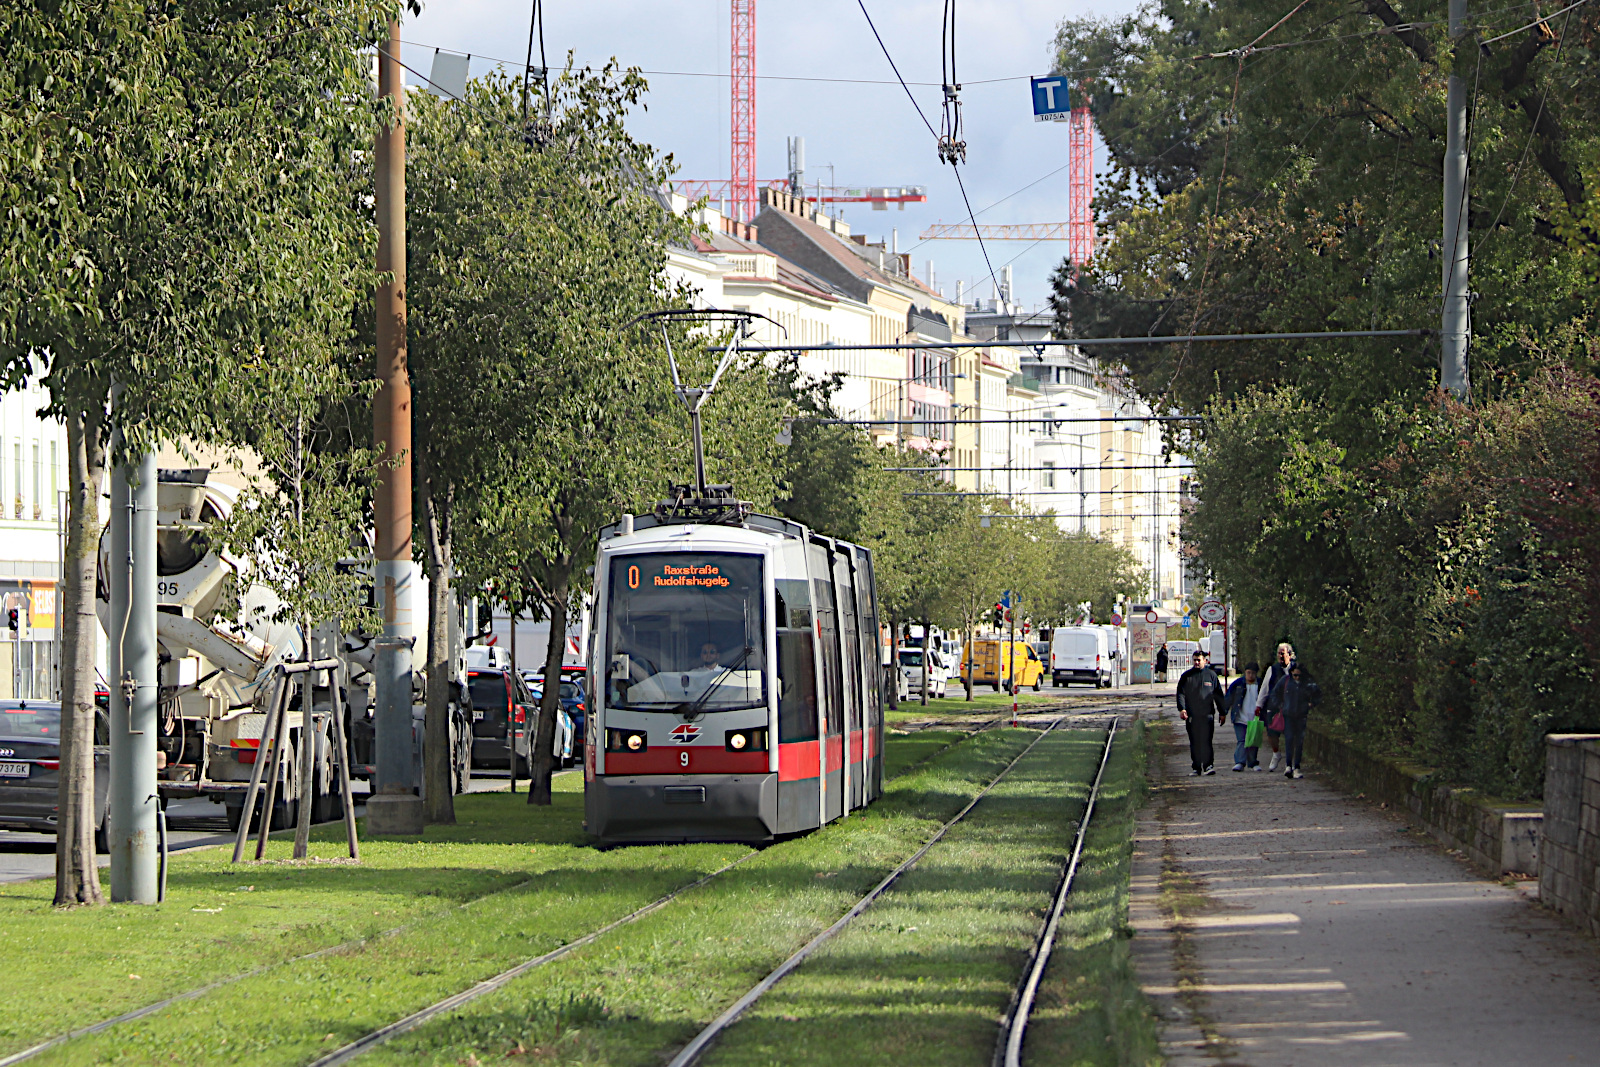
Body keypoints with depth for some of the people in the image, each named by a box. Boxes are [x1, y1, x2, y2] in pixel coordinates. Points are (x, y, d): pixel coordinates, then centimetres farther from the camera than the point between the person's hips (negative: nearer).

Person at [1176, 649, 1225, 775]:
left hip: (1206, 715, -2)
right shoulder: (1186, 676, 10)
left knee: (1206, 740, -12)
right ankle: (1196, 768, 9)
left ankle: (1208, 765, -14)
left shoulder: (1211, 675, 9)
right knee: (1194, 743, 4)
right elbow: (1181, 693, 5)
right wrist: (1182, 709, -12)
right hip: (1191, 715, 2)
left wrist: (1222, 713, 11)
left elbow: (1218, 695, 13)